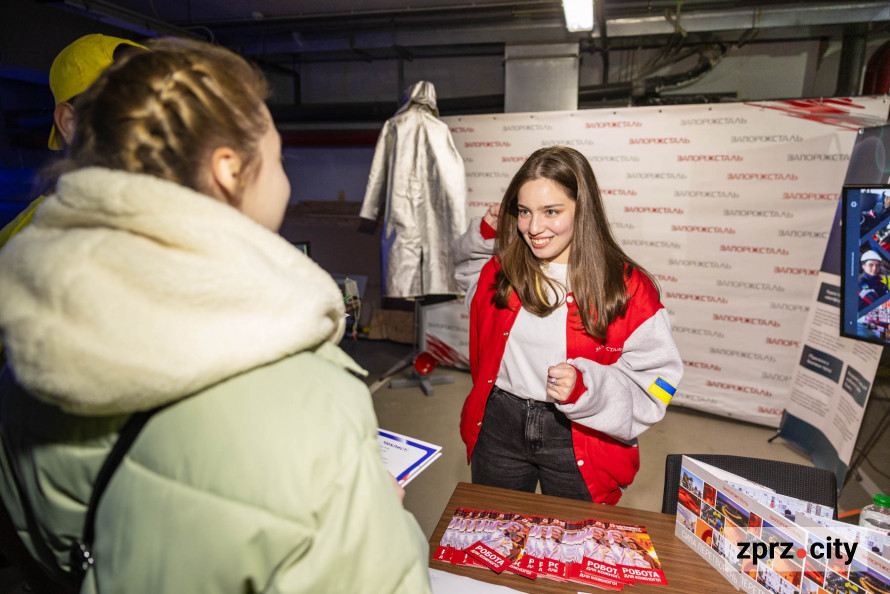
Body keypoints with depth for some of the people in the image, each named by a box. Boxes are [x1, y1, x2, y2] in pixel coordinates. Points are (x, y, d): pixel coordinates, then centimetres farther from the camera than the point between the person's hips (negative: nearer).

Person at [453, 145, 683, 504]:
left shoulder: (627, 288, -15)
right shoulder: (500, 269, -5)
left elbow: (656, 383, -12)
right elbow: (465, 264, 19)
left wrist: (585, 386, -29)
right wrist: (485, 234, -3)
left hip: (577, 438, -2)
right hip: (498, 426, 3)